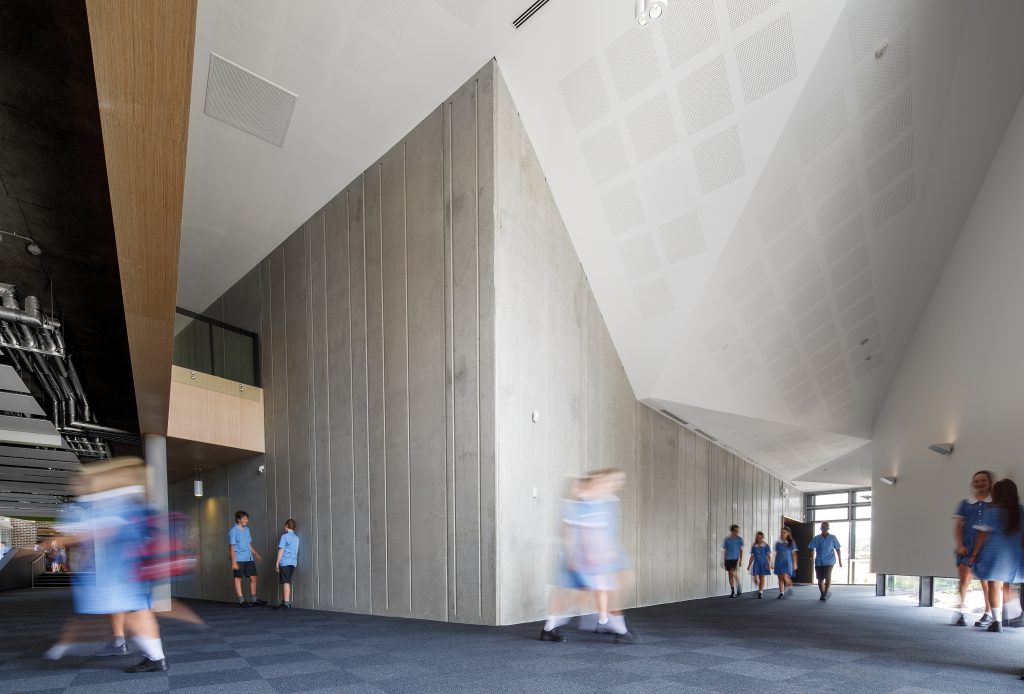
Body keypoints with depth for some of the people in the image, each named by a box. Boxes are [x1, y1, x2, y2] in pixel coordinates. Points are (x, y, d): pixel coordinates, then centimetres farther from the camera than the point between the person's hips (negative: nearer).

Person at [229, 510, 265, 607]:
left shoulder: (246, 529, 14)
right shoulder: (233, 531, -7)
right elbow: (232, 547, -10)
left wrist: (256, 554, 20)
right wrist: (233, 562, -15)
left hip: (249, 558, 7)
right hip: (239, 559, -7)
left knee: (253, 577, 7)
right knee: (238, 578, 1)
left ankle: (254, 599, 16)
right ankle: (241, 601, 5)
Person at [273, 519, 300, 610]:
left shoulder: (285, 536, -4)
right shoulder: (296, 538, 15)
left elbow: (281, 550, -8)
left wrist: (277, 563, -6)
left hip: (285, 562, -6)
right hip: (293, 562, 6)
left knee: (286, 582, -6)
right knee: (287, 582, 14)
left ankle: (286, 603, -8)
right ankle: (284, 602, 18)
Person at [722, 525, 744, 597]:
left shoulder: (739, 539, -1)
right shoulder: (727, 539, 2)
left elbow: (741, 550, 0)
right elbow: (724, 550, 9)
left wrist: (740, 560, -8)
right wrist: (723, 561, 8)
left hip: (735, 559, -2)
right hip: (728, 559, 3)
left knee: (733, 573, -14)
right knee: (730, 575, 7)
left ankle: (738, 590, 4)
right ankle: (732, 591, 15)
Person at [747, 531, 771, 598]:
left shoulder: (766, 546, -3)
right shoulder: (754, 547, 4)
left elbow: (768, 556, -3)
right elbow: (752, 557, 9)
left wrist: (769, 564, -12)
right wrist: (749, 565, 10)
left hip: (763, 563, -2)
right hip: (756, 563, 2)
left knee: (762, 578, 0)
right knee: (757, 578, -3)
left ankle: (760, 592, 6)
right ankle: (761, 590, 16)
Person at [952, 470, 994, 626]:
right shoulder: (965, 503, 10)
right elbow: (957, 526, 7)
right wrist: (960, 545, -4)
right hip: (967, 547, 1)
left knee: (987, 581, 3)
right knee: (964, 579, -4)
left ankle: (988, 614, 14)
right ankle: (960, 612, 1)